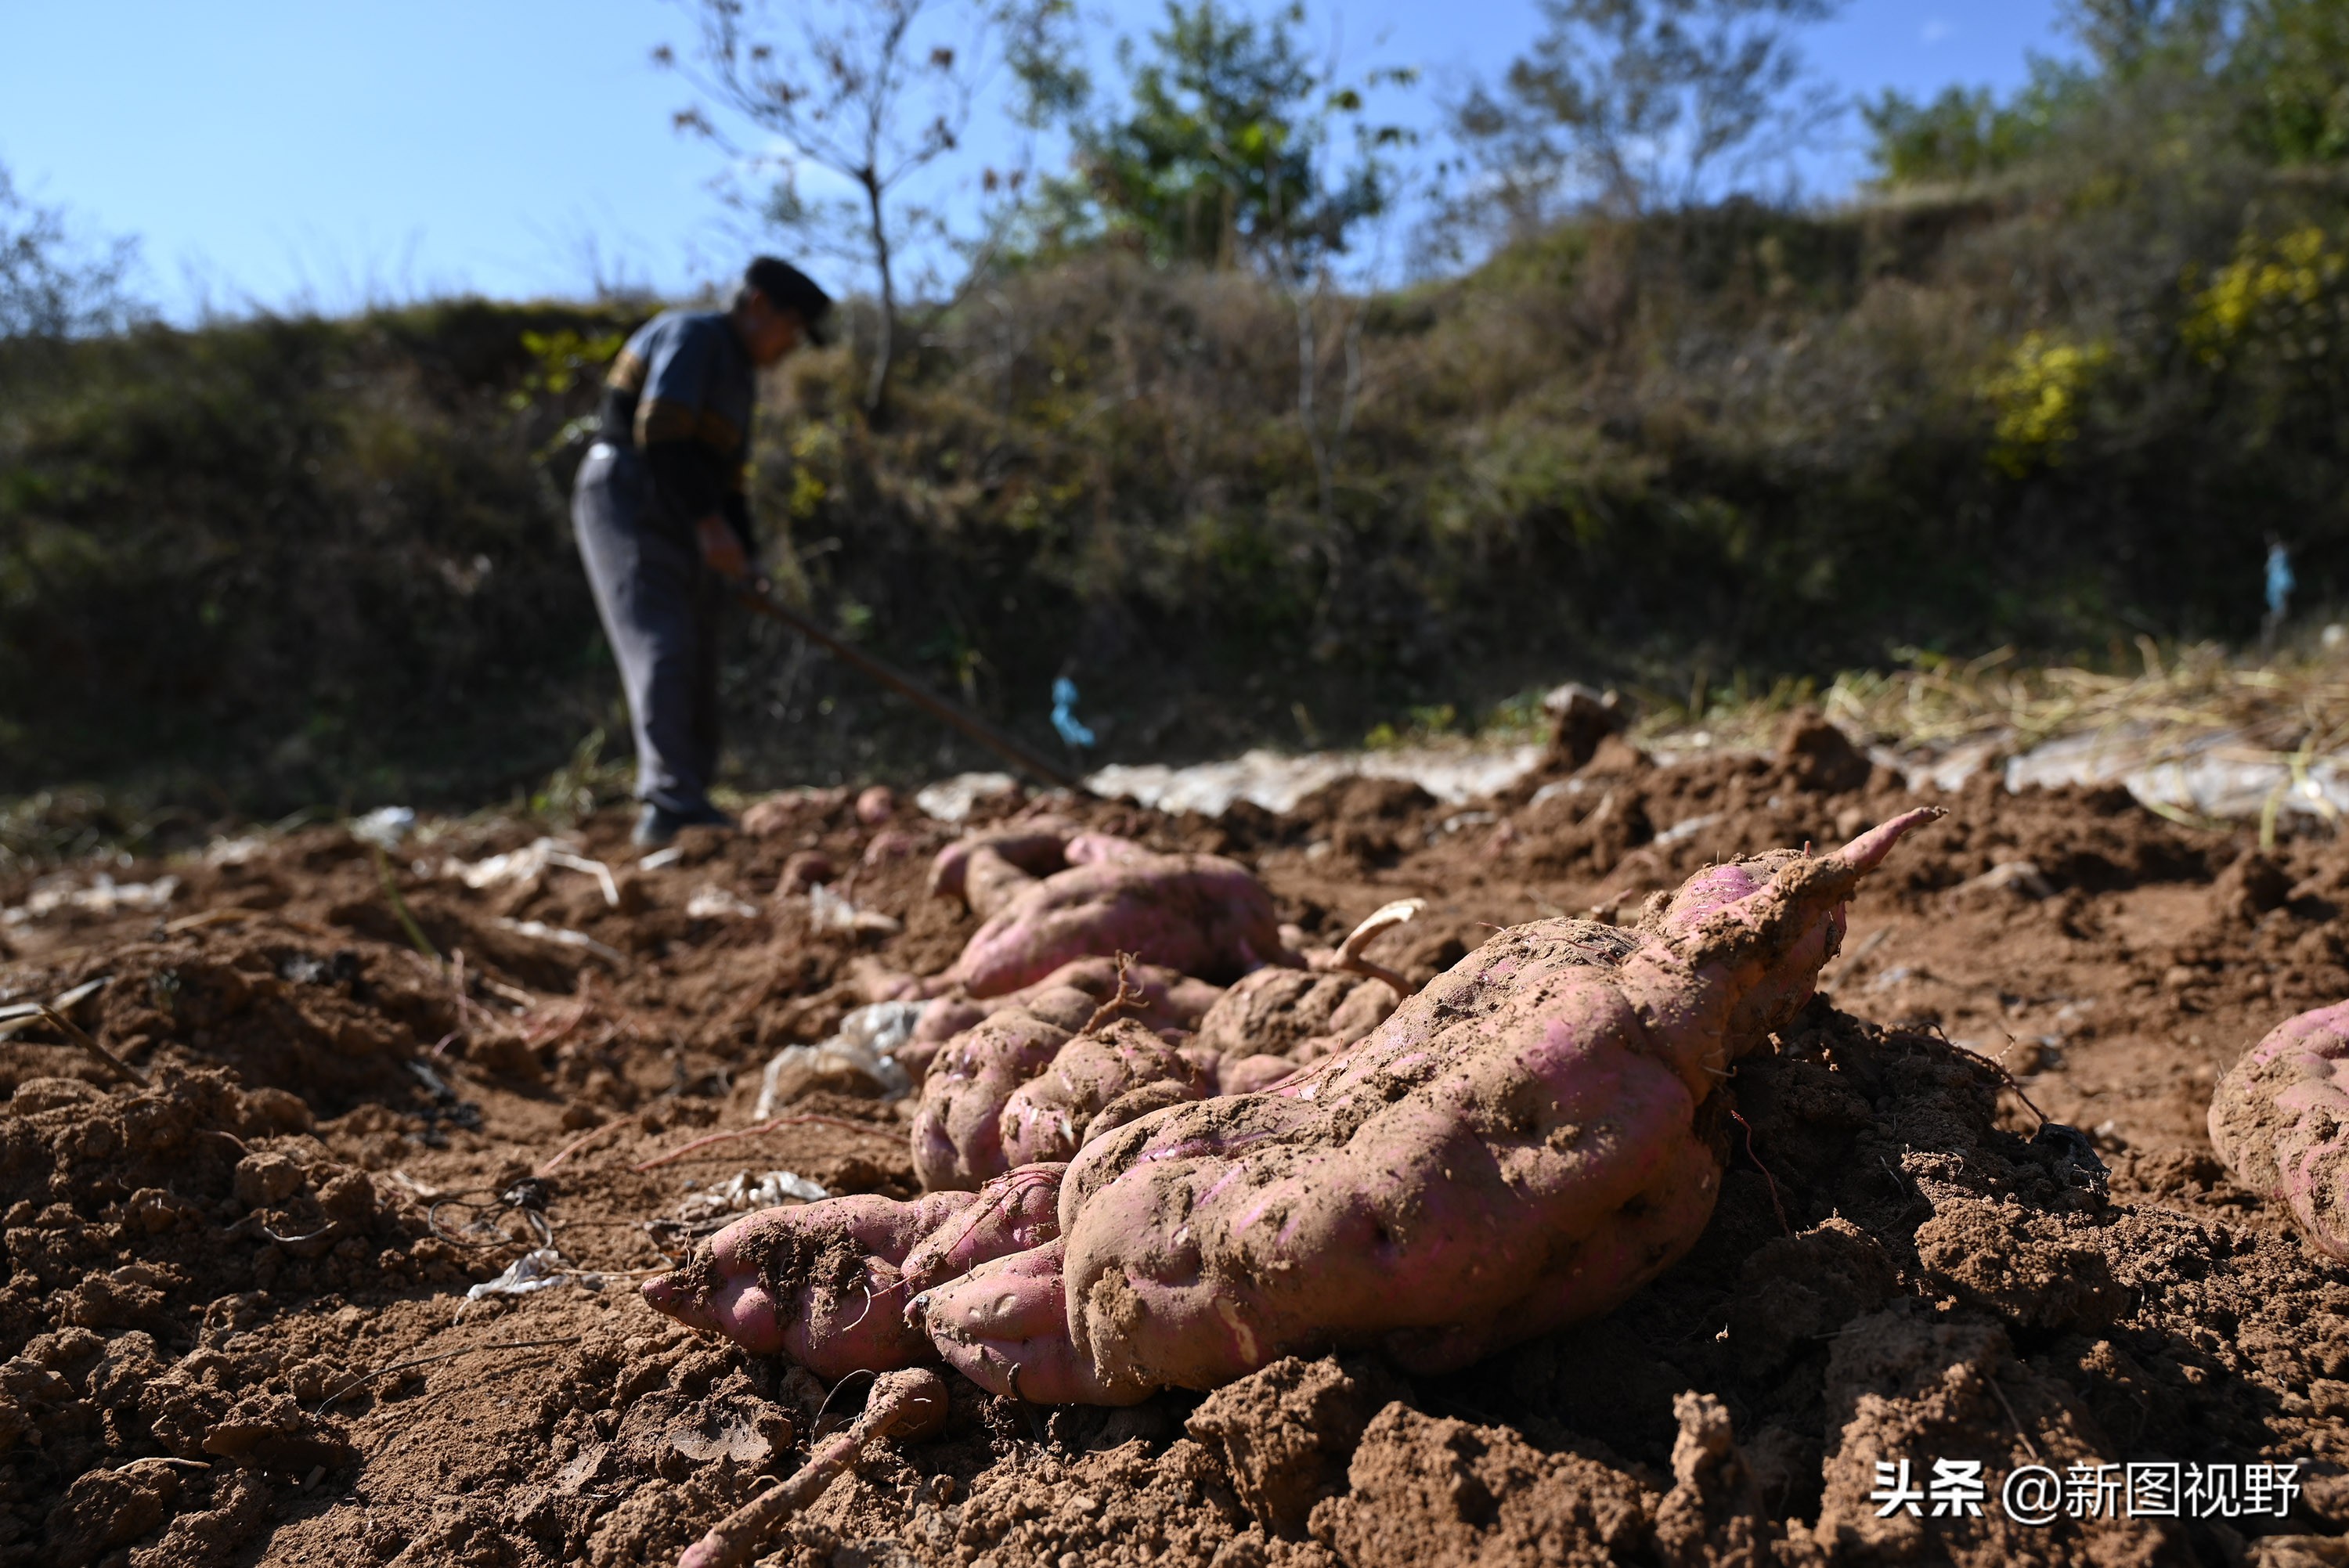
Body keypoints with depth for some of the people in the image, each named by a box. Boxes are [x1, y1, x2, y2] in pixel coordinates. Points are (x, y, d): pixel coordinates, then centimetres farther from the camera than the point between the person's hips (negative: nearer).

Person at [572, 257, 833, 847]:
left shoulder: (738, 377, 23)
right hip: (628, 501, -10)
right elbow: (659, 431, -20)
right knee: (663, 650, -19)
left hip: (677, 522, 10)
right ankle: (669, 804, -26)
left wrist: (740, 564, 11)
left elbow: (727, 479, 22)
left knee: (696, 665, 5)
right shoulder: (694, 335, -7)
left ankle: (687, 806, 9)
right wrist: (710, 521, -24)